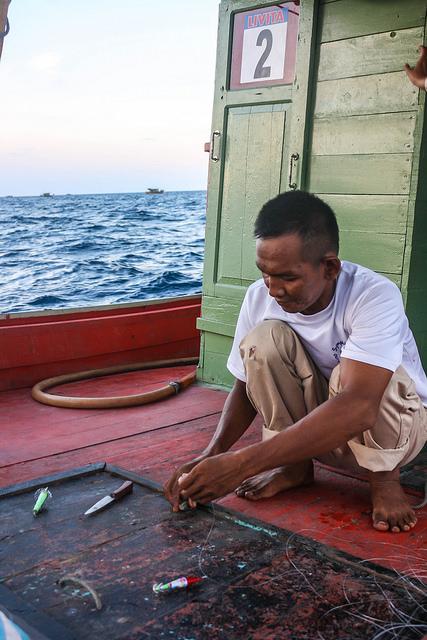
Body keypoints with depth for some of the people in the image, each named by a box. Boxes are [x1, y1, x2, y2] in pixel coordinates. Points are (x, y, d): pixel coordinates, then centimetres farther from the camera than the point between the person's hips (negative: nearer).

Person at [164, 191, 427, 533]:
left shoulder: (375, 297, -32)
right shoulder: (259, 297, -17)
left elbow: (358, 409, -43)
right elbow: (246, 386, -6)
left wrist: (241, 464, -47)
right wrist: (213, 452, -26)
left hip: (397, 425, -3)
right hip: (311, 425, 4)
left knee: (350, 375, -37)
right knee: (264, 338, -24)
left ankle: (384, 477, -8)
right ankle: (295, 466, -6)